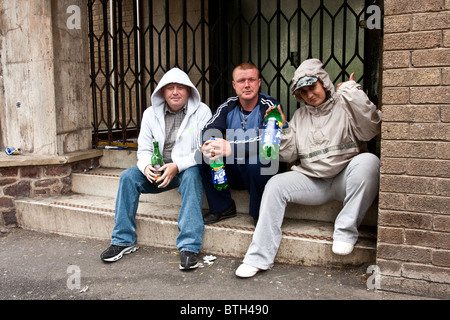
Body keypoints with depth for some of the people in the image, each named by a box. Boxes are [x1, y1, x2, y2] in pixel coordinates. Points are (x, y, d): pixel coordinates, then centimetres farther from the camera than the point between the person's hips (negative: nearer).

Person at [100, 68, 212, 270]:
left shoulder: (201, 111, -6)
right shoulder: (151, 114, 6)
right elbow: (144, 149, 7)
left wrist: (177, 166, -27)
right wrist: (147, 166, -18)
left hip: (188, 168, -4)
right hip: (159, 170, 4)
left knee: (191, 176, -36)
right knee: (128, 176, -17)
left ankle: (189, 247, -37)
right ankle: (124, 240, -7)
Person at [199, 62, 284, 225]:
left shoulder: (270, 106, -11)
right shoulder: (229, 105, 5)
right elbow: (208, 130, -5)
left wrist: (231, 148, -38)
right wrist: (208, 145, -31)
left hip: (261, 170, -5)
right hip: (233, 171, 5)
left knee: (255, 160, -36)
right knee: (204, 155, -14)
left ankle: (261, 213, -12)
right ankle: (222, 207, 0)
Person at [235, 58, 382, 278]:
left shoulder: (345, 105, 4)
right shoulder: (300, 116, 17)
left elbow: (370, 130, -17)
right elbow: (289, 156, 12)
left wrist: (353, 92, -16)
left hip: (345, 178, -3)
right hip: (312, 181, 4)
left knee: (368, 161, -33)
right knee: (276, 185, -19)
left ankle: (346, 232, -22)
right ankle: (259, 258, -17)